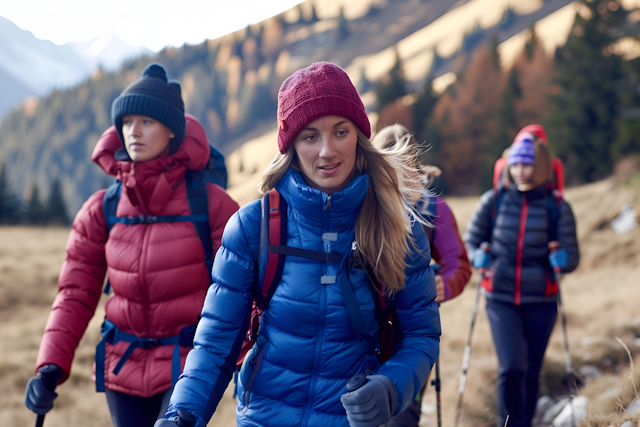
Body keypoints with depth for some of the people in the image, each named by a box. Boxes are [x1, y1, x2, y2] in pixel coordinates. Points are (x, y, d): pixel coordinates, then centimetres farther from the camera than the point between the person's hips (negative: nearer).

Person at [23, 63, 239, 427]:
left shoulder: (210, 203, -8)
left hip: (188, 360, -4)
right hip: (125, 366, 4)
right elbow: (77, 293, 1)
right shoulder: (102, 210, 2)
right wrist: (50, 367, -10)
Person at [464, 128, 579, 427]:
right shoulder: (493, 201, -2)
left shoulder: (557, 207, -2)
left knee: (531, 372, 9)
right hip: (501, 299, -1)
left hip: (541, 302, 1)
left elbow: (573, 258, -2)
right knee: (511, 369, -15)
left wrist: (562, 259, -25)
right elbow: (470, 240, 6)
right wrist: (478, 257, -16)